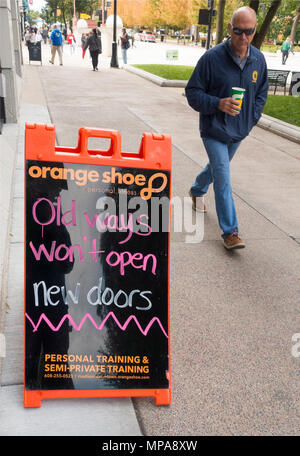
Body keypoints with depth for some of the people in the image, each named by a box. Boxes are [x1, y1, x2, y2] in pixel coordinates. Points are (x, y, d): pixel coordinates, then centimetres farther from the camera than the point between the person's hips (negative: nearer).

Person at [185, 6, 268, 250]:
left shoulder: (258, 59, -1)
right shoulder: (212, 57, -17)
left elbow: (261, 93, 14)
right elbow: (193, 92, -12)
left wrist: (251, 119, 2)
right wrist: (218, 104, -27)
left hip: (239, 131, 6)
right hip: (215, 130, -5)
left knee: (217, 168, 25)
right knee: (223, 179, -10)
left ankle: (197, 190, 55)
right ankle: (230, 232, -4)